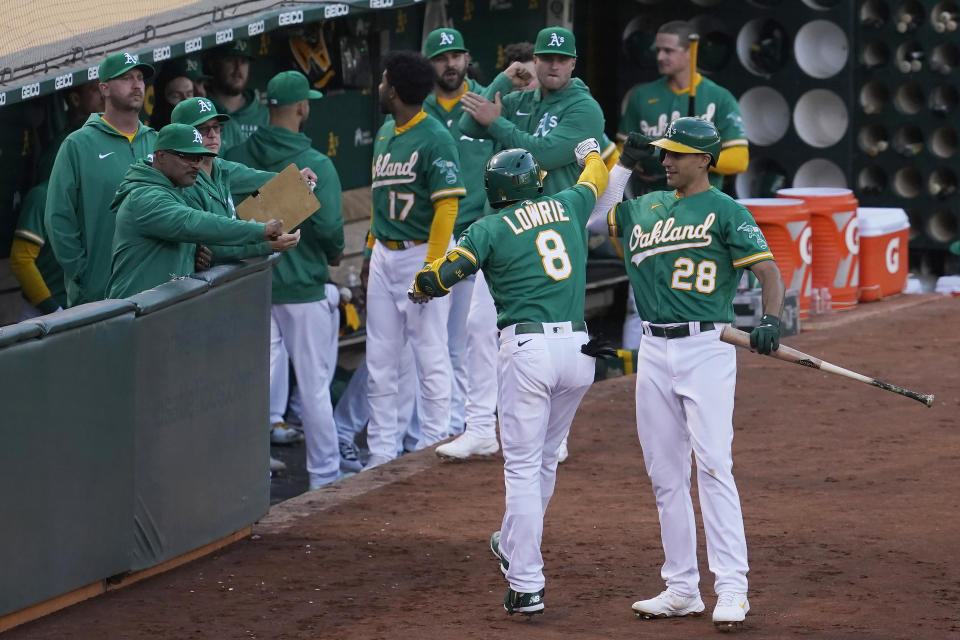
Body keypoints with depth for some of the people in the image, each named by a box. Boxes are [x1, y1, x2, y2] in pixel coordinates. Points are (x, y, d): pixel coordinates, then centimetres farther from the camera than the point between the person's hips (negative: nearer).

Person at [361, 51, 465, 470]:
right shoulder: (385, 134, 13)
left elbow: (446, 206, -17)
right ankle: (381, 451, 14)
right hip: (385, 256, 8)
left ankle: (433, 446, 5)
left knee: (430, 354, -2)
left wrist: (431, 269, -21)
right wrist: (370, 253, 18)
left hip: (423, 252, -8)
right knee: (380, 358, 8)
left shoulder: (435, 138, -13)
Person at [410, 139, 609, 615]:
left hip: (528, 348, -5)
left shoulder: (491, 228, 0)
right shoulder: (567, 207, 14)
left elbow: (440, 275, -11)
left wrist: (421, 288, 13)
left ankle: (526, 586, -6)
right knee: (545, 460, 20)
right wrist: (590, 152, 59)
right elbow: (596, 179, 37)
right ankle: (513, 548, 37)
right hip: (578, 348, 5)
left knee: (523, 467, -3)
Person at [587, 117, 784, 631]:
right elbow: (594, 216, 23)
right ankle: (681, 588, 13)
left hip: (706, 349, -6)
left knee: (712, 464, -14)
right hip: (654, 352, 6)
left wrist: (771, 320, -26)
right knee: (664, 473, 7)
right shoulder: (645, 208, 15)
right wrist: (624, 164, 16)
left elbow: (768, 269, -9)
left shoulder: (725, 212, -2)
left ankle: (731, 588, -15)